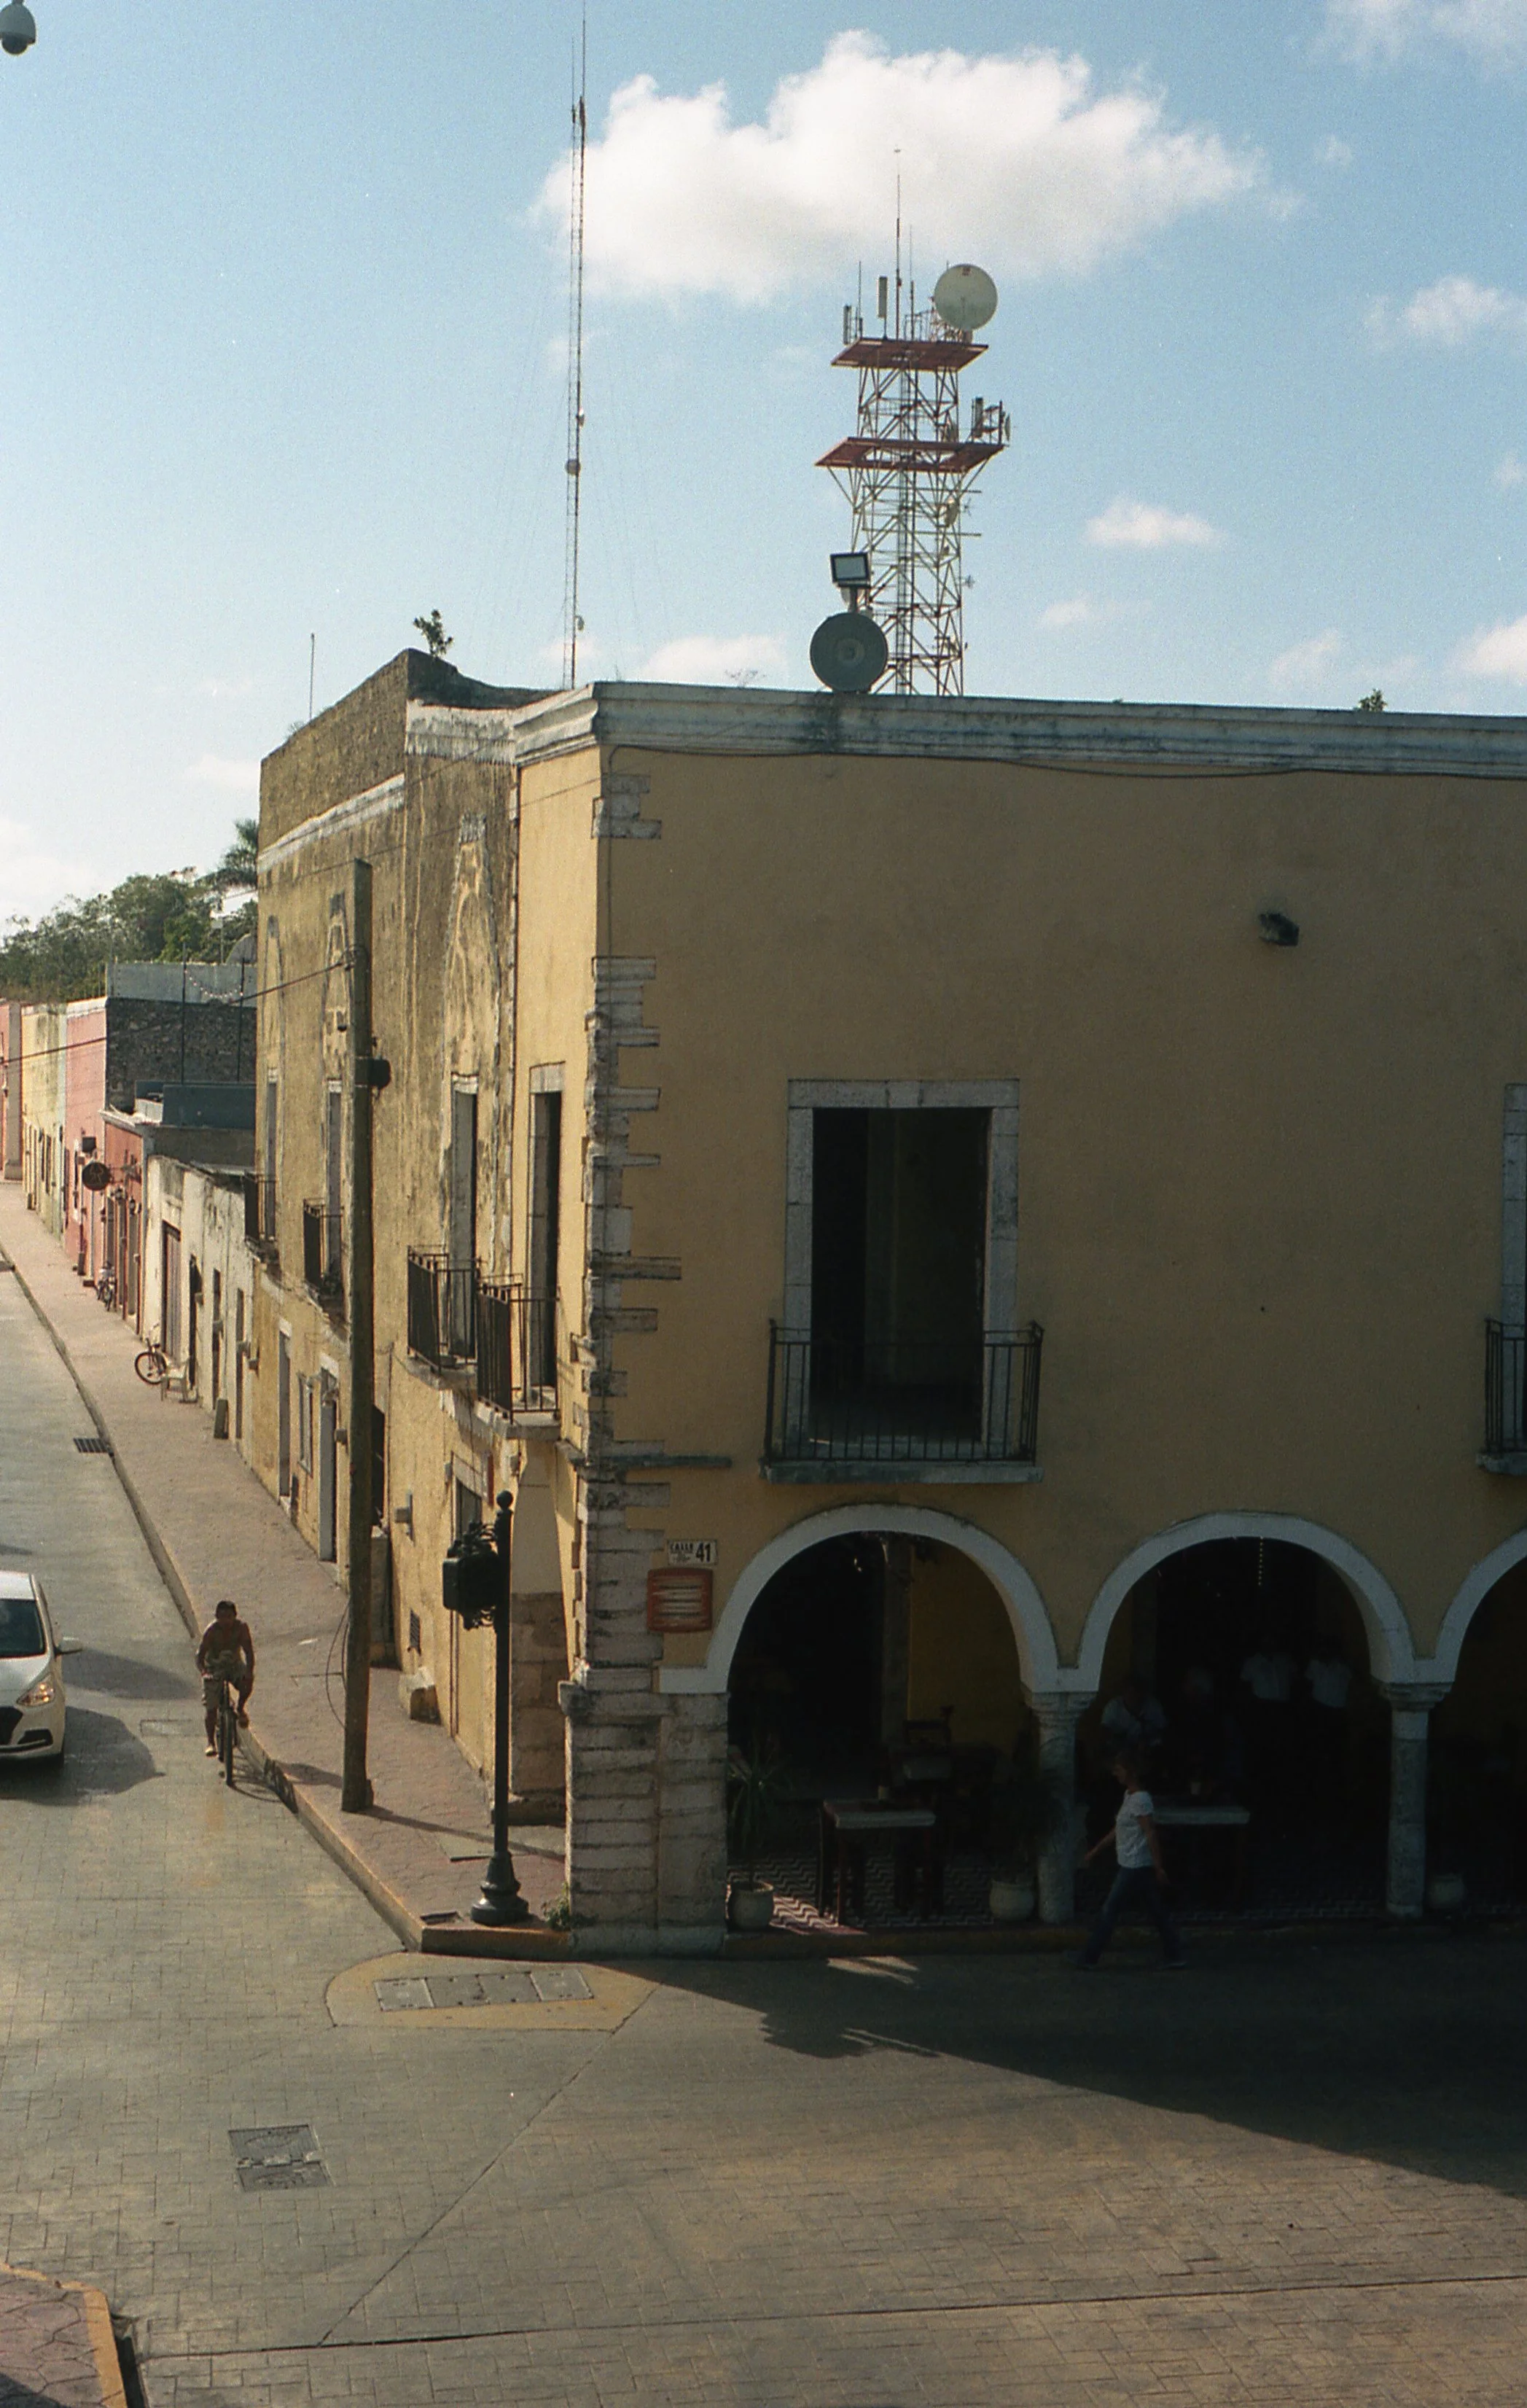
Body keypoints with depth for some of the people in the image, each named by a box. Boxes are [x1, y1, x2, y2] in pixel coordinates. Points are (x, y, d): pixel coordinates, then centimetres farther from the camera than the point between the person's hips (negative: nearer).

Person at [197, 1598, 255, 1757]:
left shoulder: (241, 1627, -19)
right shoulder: (212, 1631, -23)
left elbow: (249, 1651, -20)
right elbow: (201, 1654, -23)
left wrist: (250, 1671, -38)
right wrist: (203, 1671, -44)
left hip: (235, 1664, 1)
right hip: (214, 1667, -1)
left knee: (247, 1681, -31)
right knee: (212, 1707, -8)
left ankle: (241, 1708, -2)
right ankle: (211, 1742, 7)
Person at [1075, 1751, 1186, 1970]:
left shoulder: (1140, 1799, -18)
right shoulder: (1129, 1796, 12)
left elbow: (1150, 1834, -21)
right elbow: (1118, 1830, 21)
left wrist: (1158, 1867, -22)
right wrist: (1095, 1851, 22)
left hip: (1135, 1868, -10)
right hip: (1131, 1866, 10)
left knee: (1109, 1911, -3)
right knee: (1158, 1913, 10)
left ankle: (1089, 1959, 3)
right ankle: (1177, 1959, 12)